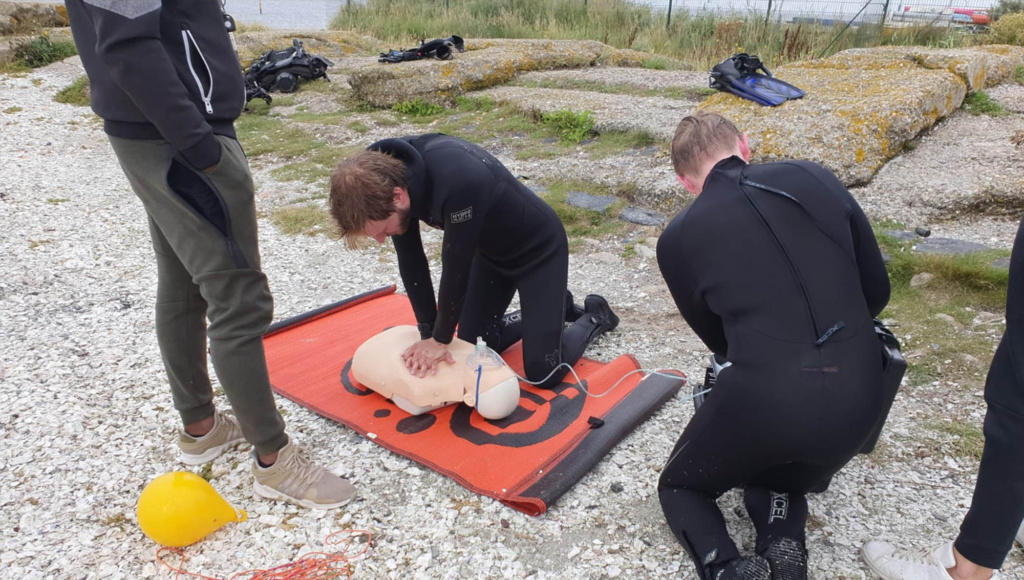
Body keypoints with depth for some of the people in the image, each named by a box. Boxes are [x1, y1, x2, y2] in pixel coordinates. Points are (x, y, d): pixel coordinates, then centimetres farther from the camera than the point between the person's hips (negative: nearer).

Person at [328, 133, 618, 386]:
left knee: (542, 373, -8)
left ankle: (593, 318, 20)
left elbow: (456, 267, -31)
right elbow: (410, 261, -10)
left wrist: (441, 339, -16)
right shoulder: (388, 172, -19)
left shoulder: (458, 180, -43)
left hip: (538, 248, -7)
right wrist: (429, 335, -13)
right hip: (491, 249, 7)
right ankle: (552, 306, 30)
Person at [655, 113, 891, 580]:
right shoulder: (817, 179, 7)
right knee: (778, 480, 35)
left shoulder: (679, 237, 2)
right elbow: (877, 291, 13)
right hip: (859, 396, 4)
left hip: (763, 396, -4)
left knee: (679, 486, 25)